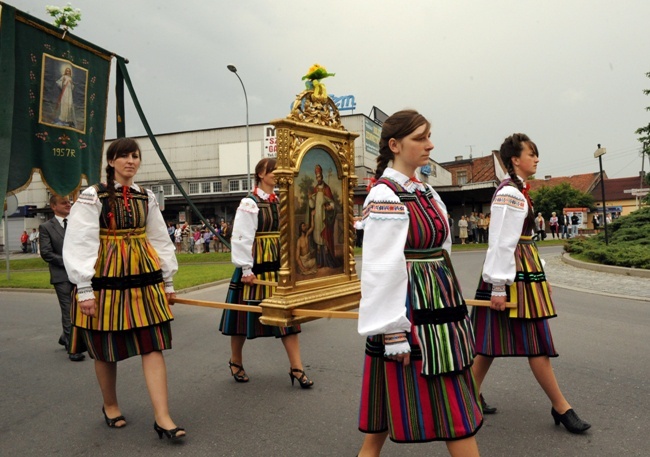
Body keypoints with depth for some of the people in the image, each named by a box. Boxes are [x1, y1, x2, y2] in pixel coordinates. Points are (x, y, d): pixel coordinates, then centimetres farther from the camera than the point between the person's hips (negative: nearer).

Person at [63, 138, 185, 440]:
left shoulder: (146, 197, 9)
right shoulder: (93, 196, -6)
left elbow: (159, 239, 13)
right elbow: (79, 244, -10)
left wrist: (168, 280, 13)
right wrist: (85, 289, -14)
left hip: (144, 277, 4)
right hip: (107, 278, -3)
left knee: (153, 346, -3)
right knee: (106, 350, 9)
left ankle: (162, 418, -1)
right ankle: (110, 406, 33)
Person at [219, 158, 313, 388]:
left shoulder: (280, 202, 10)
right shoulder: (249, 203, -8)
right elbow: (242, 238, -13)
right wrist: (246, 269, -15)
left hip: (279, 265, 5)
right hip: (256, 266, -5)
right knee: (245, 313, 8)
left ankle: (296, 368, 7)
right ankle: (236, 362, 29)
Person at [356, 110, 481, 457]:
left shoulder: (425, 192, 12)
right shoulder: (385, 197, -15)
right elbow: (382, 270, -19)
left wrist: (450, 304, 19)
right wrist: (394, 332, -19)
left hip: (437, 308, 9)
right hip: (410, 313, -9)